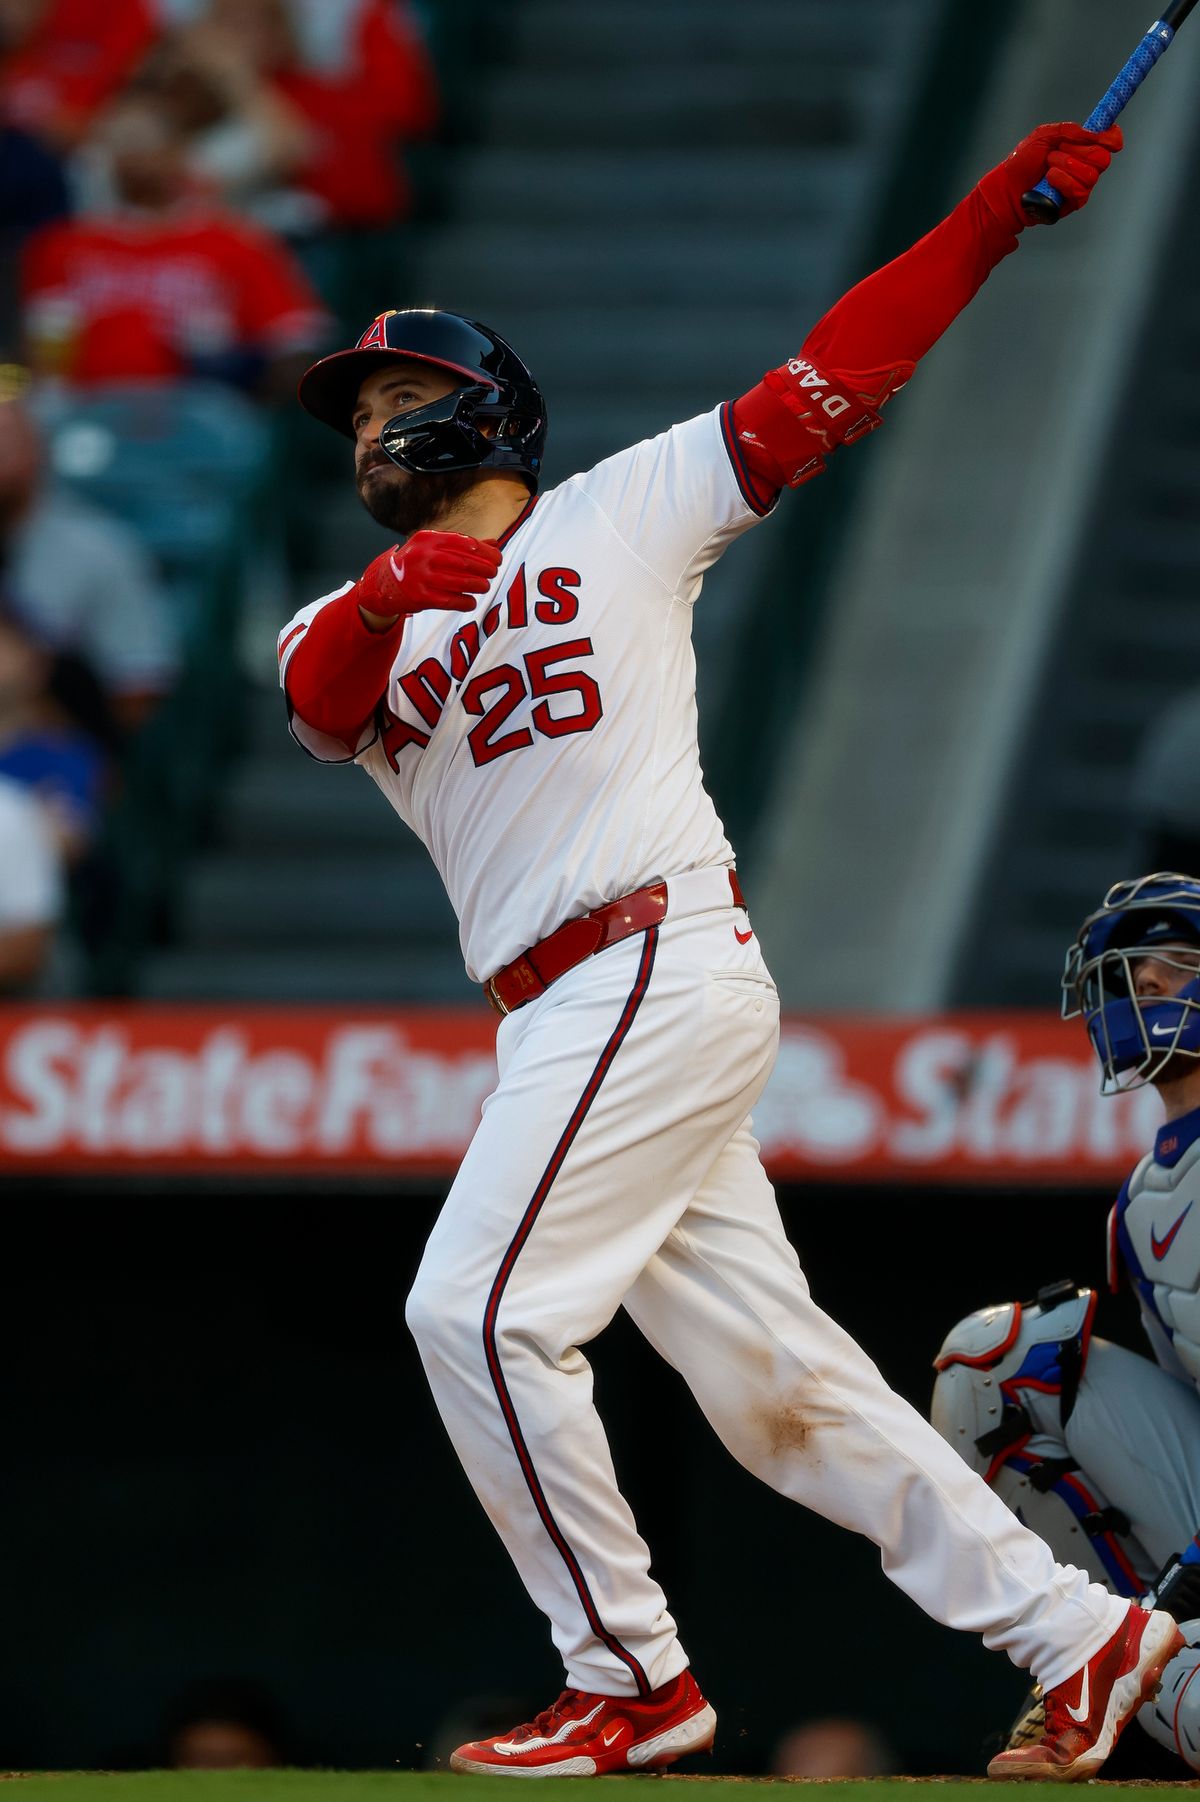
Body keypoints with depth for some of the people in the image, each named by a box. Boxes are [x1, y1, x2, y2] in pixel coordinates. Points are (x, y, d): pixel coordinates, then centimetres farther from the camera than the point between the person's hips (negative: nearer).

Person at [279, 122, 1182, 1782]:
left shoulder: (623, 512, 8)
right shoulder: (353, 628, 20)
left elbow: (830, 384, 4)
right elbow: (322, 705, -3)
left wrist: (995, 215, -4)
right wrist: (383, 595, -24)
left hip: (659, 959, -7)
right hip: (567, 1017, 7)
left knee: (481, 1310, -15)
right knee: (770, 1375, 6)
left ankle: (632, 1680, -10)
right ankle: (1074, 1635, 12)